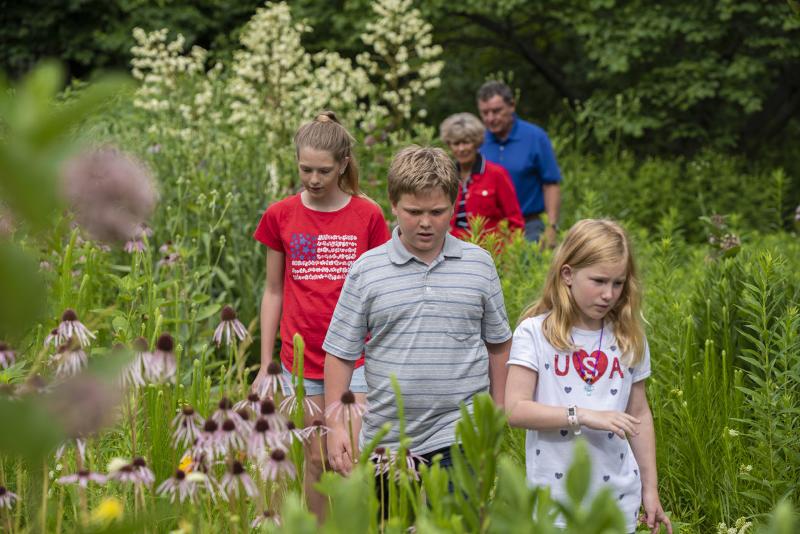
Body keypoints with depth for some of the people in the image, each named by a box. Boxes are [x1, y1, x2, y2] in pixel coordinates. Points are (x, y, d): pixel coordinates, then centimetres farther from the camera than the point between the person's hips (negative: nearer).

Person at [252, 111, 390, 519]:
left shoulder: (368, 216, -2)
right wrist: (264, 367, 7)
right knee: (314, 462, 9)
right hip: (300, 361, 1)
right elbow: (273, 292, 8)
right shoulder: (280, 216, 2)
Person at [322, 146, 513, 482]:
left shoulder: (479, 264, 4)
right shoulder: (366, 270, 0)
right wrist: (335, 426, -3)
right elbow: (340, 353, 3)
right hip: (386, 439, 1)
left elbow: (497, 343, 13)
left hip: (459, 439, -1)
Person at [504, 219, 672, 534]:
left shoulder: (629, 339, 6)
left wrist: (650, 489, 13)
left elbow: (640, 415, 13)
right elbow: (515, 410, -13)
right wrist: (583, 416, -22)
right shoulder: (535, 333, -6)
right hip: (555, 499, -3)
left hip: (619, 498, 3)